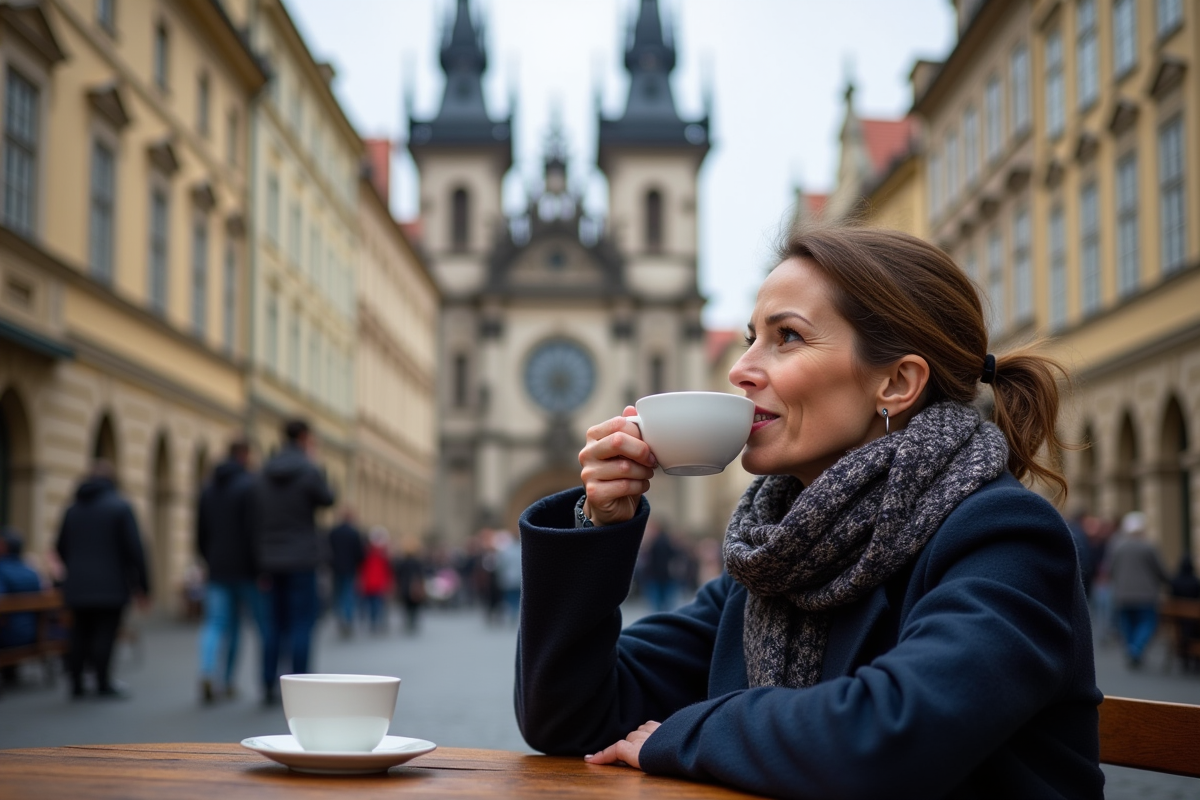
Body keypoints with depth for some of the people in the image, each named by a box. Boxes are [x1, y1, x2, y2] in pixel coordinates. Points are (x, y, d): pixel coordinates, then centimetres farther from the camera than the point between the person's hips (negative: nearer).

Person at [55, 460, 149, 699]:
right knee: (105, 634, -2)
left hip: (78, 587, 5)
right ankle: (103, 684, -2)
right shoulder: (120, 506, -6)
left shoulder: (72, 509, 10)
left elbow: (61, 548, 17)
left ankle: (76, 684, 12)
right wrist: (141, 583, -7)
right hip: (111, 587, -5)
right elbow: (134, 548, -11)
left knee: (80, 634, 10)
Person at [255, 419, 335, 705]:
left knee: (273, 624, 10)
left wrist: (261, 565, 12)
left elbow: (257, 521, 7)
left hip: (272, 561, 5)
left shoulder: (264, 474, 5)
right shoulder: (309, 472, -12)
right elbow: (327, 499, 5)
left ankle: (269, 687, 9)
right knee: (302, 623, 0)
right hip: (302, 560, -5)